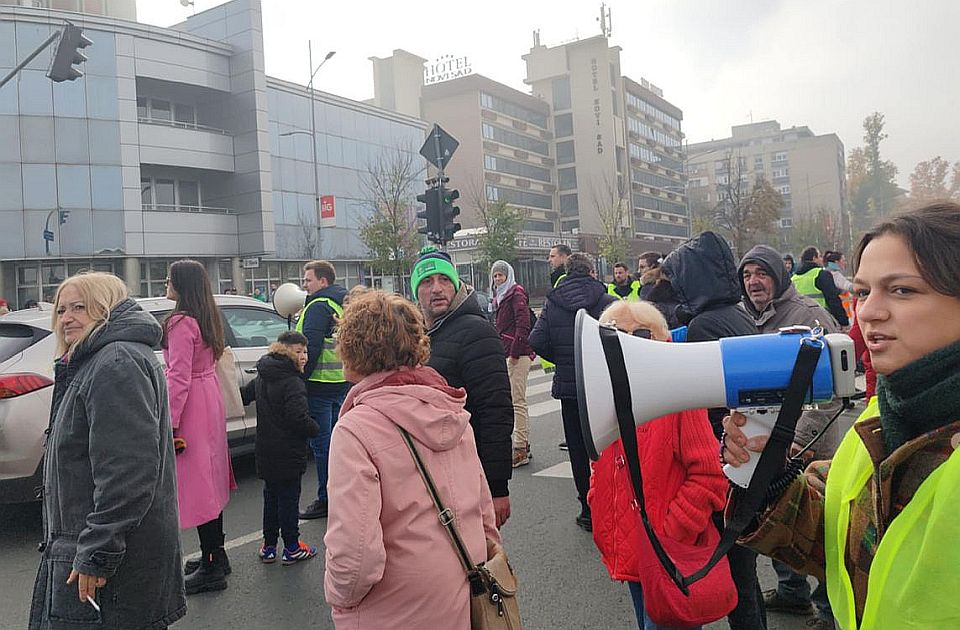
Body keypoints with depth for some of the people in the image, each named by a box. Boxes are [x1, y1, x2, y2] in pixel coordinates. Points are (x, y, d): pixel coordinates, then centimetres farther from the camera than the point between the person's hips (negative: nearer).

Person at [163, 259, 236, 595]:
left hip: (191, 406, -9)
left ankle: (212, 569, 5)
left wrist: (169, 423, -18)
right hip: (210, 401, 10)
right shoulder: (208, 319, 10)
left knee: (197, 484, -3)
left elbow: (179, 378, -21)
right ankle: (216, 556, 28)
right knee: (209, 481, 16)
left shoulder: (182, 323, -18)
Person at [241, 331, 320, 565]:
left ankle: (269, 546, 26)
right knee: (289, 497, 3)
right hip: (288, 454, -8)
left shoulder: (261, 377, 7)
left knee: (271, 495, 18)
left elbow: (244, 396, 22)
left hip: (265, 451, 8)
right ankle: (292, 548, 13)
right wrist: (315, 429, -10)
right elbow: (299, 419, -26)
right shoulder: (293, 383, -20)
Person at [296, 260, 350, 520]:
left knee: (322, 443, -2)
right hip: (344, 382, 9)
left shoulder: (318, 307, -14)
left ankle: (326, 500, 5)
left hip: (320, 384, -9)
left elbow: (310, 348, -20)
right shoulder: (343, 305, 15)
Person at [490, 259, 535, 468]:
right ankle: (524, 446, 19)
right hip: (506, 353, 10)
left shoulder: (516, 294, -8)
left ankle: (520, 449, -4)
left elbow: (523, 324, -17)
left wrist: (515, 351, -18)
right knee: (515, 400, 12)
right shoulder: (500, 297, 20)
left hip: (518, 355, -10)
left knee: (517, 401, -8)